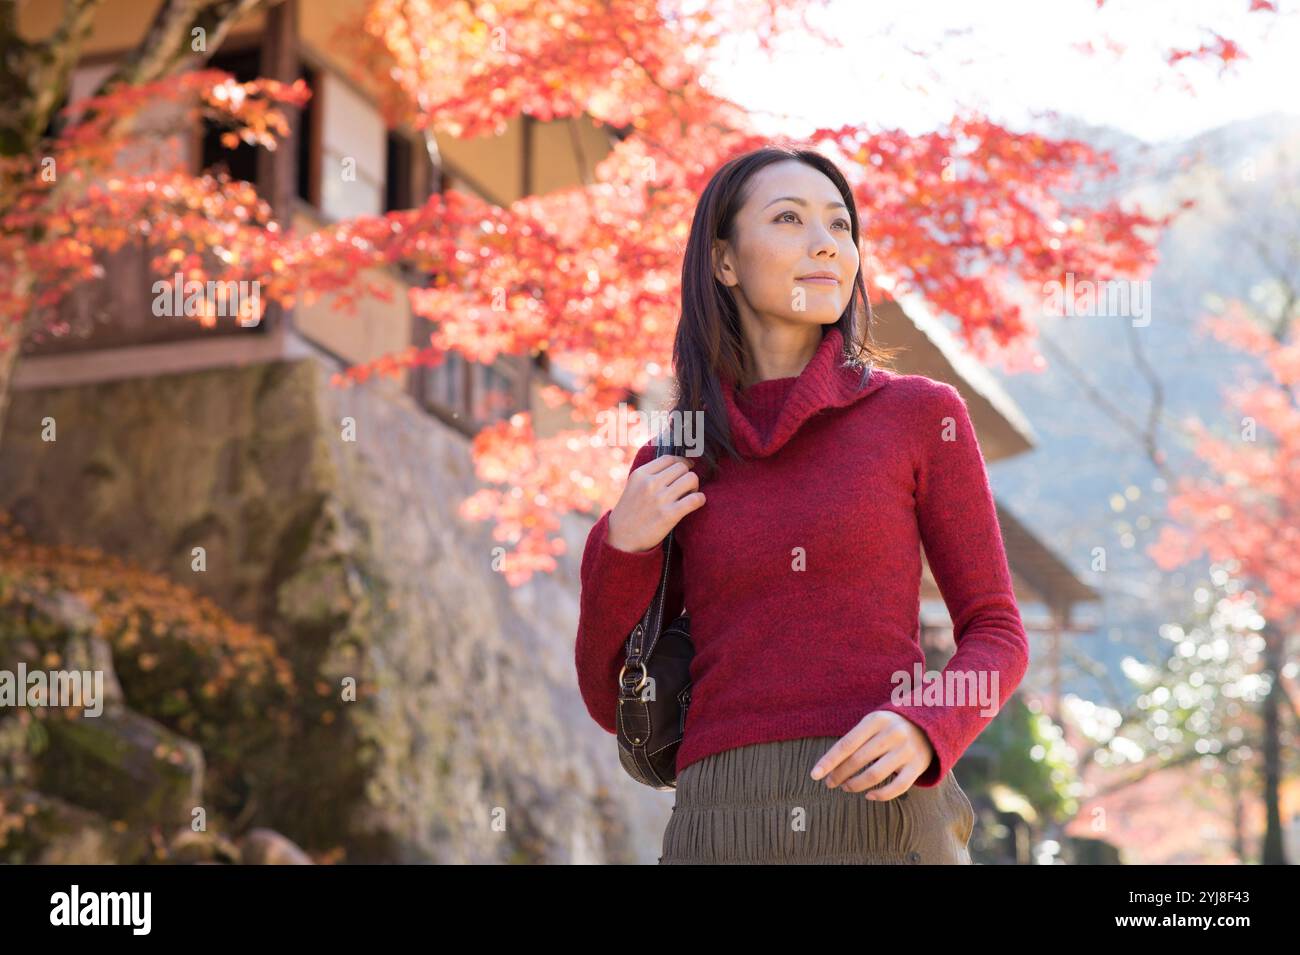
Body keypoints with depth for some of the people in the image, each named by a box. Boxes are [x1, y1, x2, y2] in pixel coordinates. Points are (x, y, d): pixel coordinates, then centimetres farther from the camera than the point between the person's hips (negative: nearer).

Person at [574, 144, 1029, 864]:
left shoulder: (921, 414, 8)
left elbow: (994, 634, 8)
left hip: (887, 829, -2)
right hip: (727, 841, 2)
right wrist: (622, 551, 1)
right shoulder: (669, 470, 14)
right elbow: (613, 702, 18)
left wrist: (924, 730, -14)